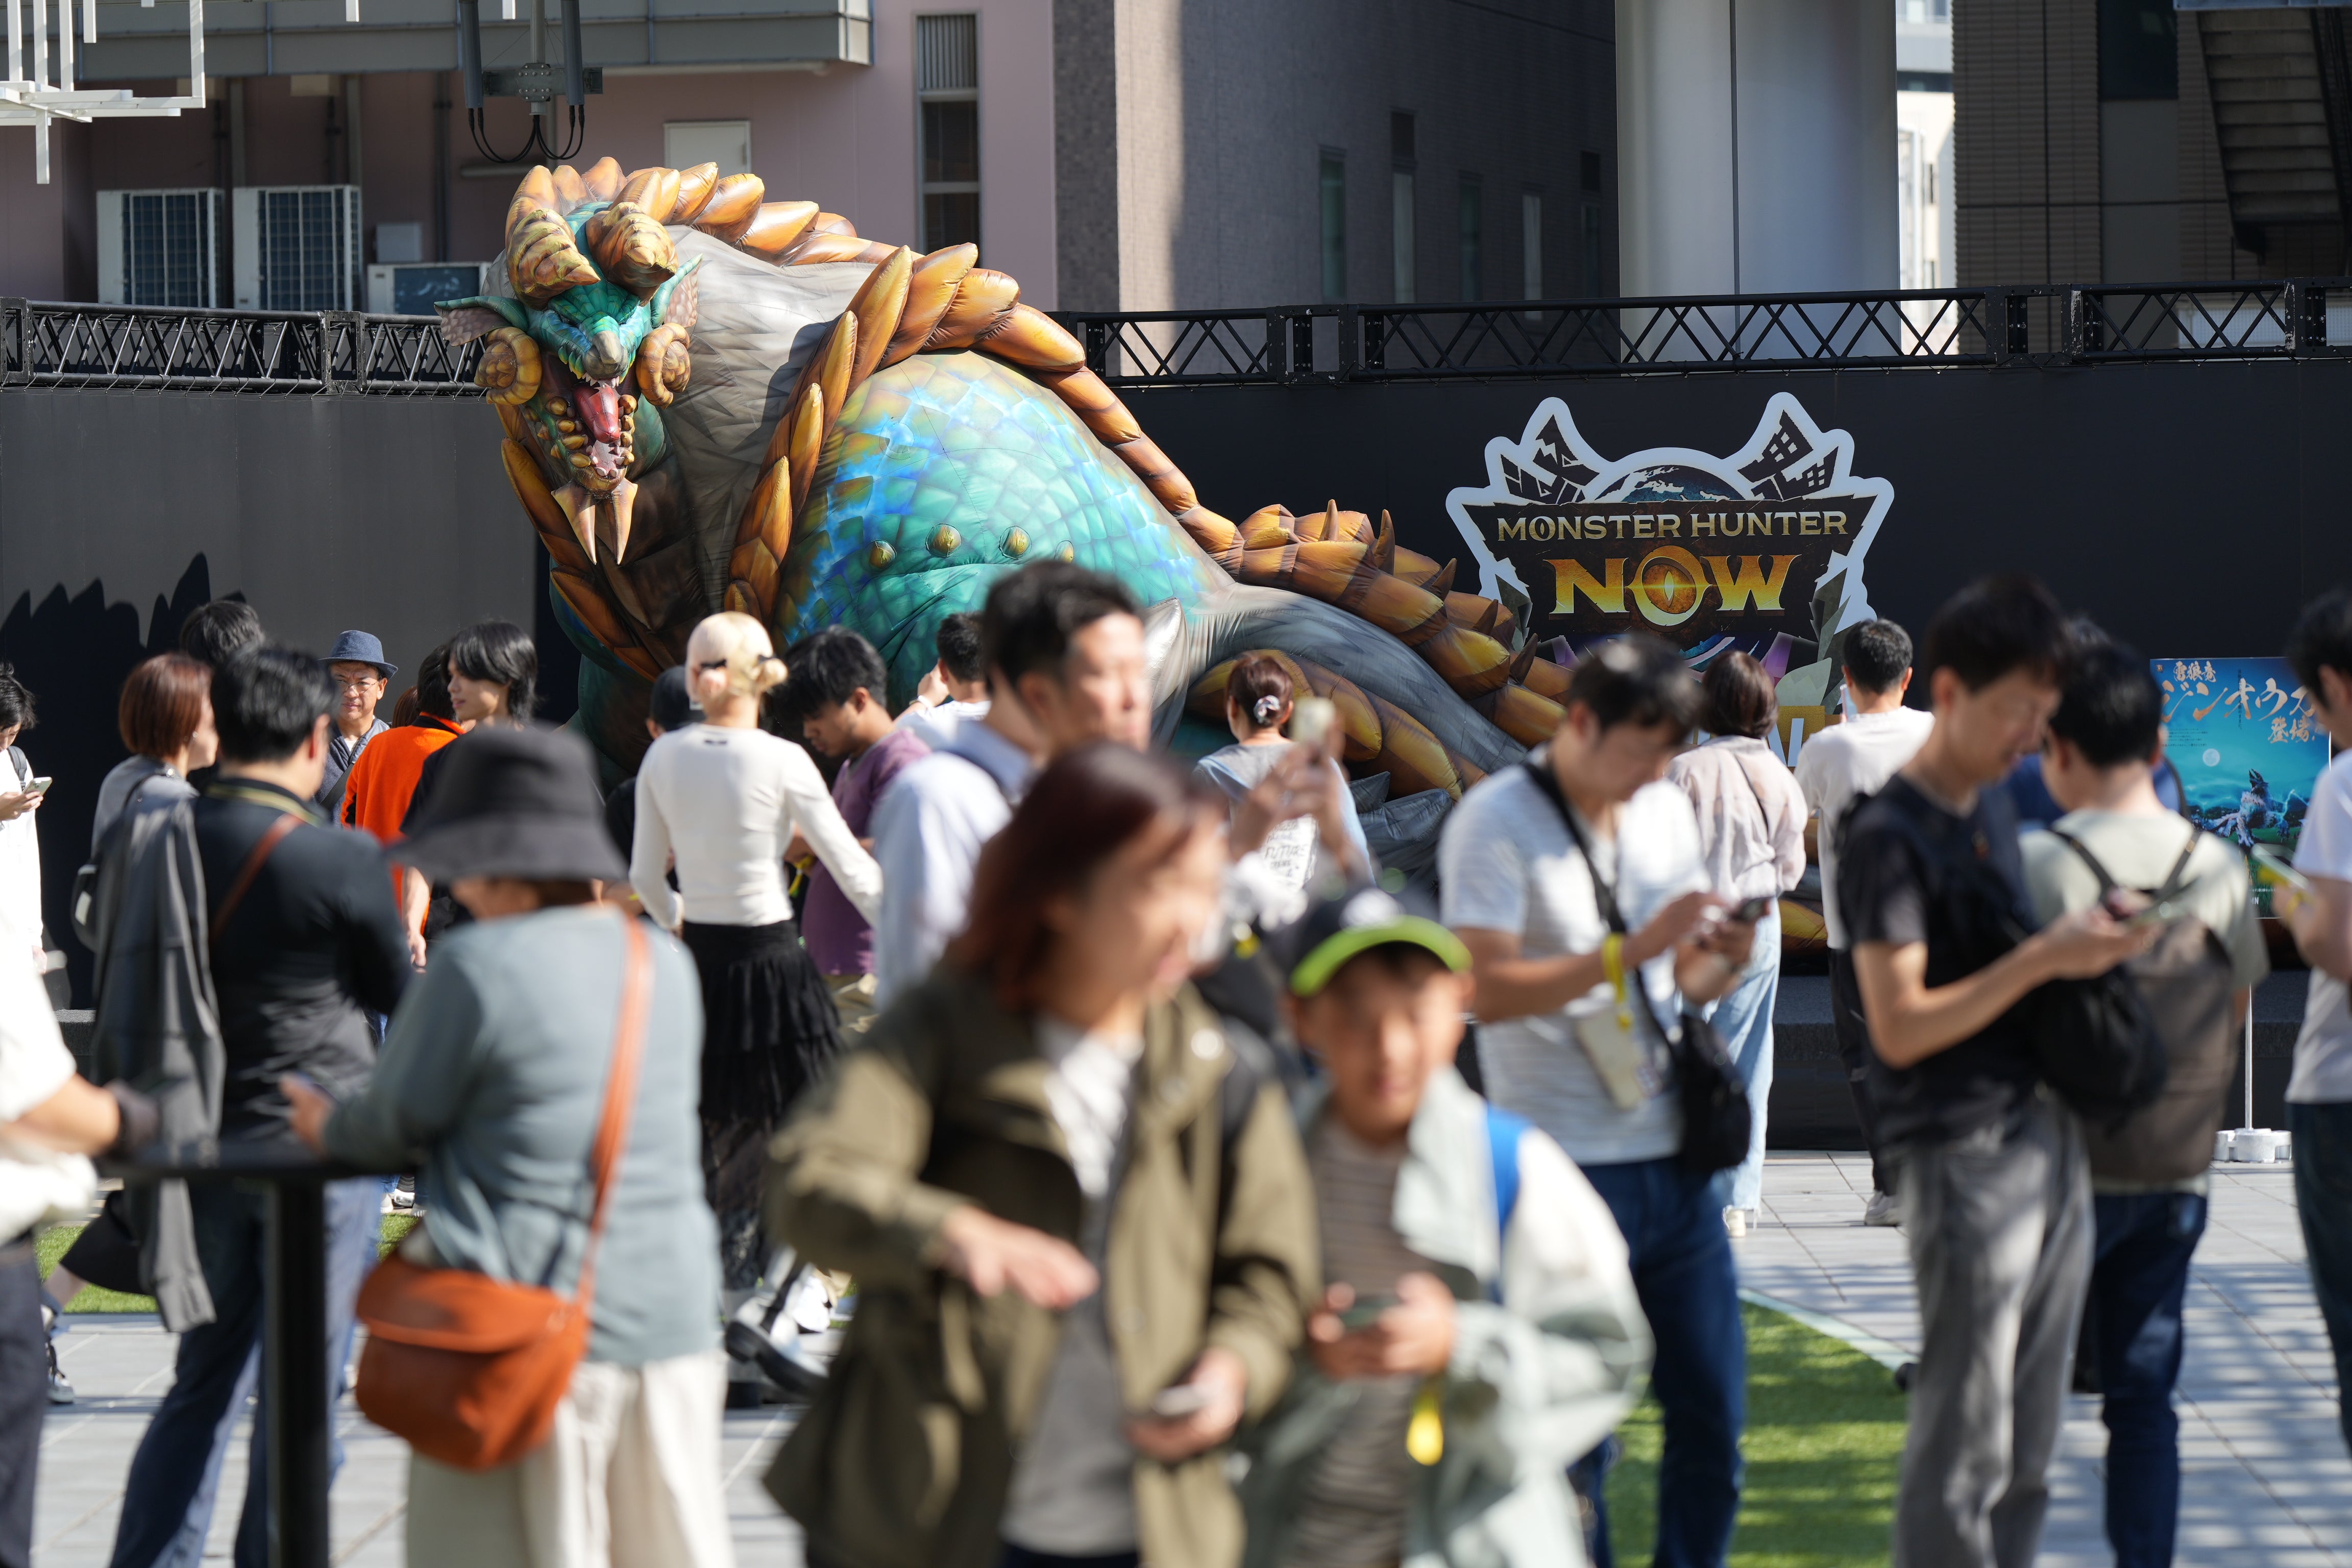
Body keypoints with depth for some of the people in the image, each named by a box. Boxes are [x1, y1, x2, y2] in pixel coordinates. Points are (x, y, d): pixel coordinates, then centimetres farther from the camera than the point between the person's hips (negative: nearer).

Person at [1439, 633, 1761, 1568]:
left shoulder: (1667, 813, 12)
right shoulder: (1496, 822, -9)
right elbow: (1487, 989, -19)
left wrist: (1723, 962, -3)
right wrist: (1633, 950, -24)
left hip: (1673, 1158, 6)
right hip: (1566, 1169, -6)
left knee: (1712, 1412, 8)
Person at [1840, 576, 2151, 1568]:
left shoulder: (1994, 806, 14)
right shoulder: (1889, 838, -12)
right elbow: (1900, 1026, -18)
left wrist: (2086, 944, 7)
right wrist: (2043, 958, -21)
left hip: (2049, 1143, 9)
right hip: (1967, 1160, -9)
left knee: (2030, 1445, 12)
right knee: (1965, 1448, -6)